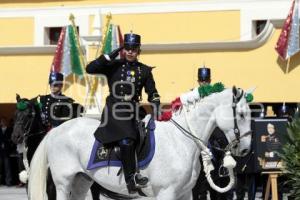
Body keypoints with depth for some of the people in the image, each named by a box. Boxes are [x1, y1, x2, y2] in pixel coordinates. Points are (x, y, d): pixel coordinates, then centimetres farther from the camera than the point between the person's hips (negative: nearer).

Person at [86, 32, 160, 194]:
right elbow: (90, 69, -6)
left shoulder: (145, 70, 12)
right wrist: (109, 57, -10)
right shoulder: (113, 66, 4)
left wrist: (156, 105, -5)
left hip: (133, 111, 5)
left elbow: (152, 93, 15)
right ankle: (132, 179, -19)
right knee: (126, 141, -25)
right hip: (114, 110, -4)